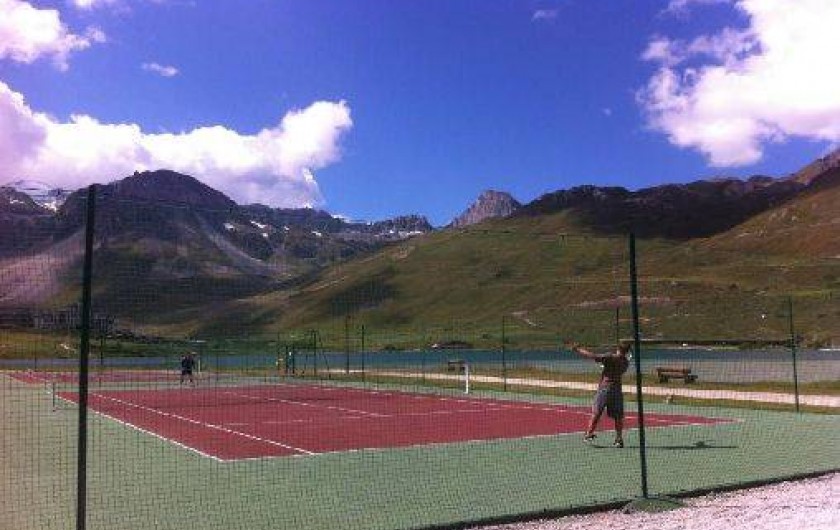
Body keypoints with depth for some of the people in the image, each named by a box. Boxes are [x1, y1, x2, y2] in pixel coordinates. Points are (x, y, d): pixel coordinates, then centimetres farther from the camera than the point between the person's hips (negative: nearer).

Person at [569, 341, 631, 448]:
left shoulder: (610, 357, -10)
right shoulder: (626, 363, 5)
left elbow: (593, 356, -15)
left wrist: (578, 350, -8)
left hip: (604, 388, -4)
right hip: (617, 389, 4)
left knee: (596, 412, 3)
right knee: (618, 415, 8)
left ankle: (589, 433, 1)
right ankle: (619, 438, 7)